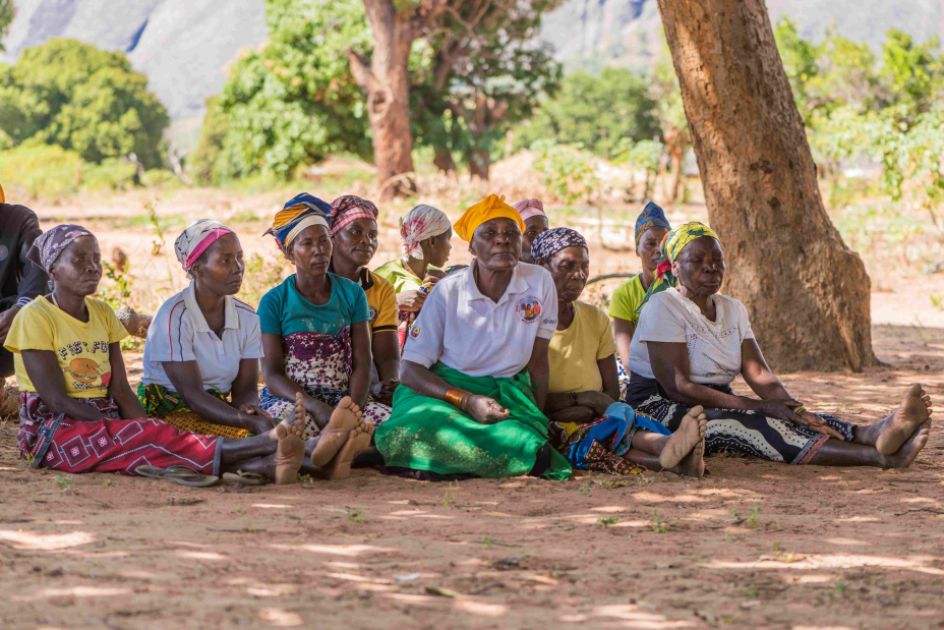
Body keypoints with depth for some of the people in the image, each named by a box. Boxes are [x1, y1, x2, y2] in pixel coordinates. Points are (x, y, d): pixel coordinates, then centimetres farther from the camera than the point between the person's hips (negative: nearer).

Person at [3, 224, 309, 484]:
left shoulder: (102, 313, 13)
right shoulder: (35, 318, -7)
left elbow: (121, 391, 6)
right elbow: (56, 399, -14)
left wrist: (147, 431, -14)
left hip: (105, 422, 5)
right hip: (54, 432, -5)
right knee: (147, 437, -29)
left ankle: (266, 465, -53)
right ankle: (264, 445, -48)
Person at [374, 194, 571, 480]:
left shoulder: (539, 282, -2)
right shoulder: (447, 292, -6)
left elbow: (537, 362, 9)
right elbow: (410, 370, -9)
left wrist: (537, 420, 7)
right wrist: (468, 402, -23)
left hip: (508, 393, 2)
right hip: (445, 389, -2)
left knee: (522, 440, -33)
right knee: (423, 430, -37)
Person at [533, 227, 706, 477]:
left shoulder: (596, 320, 16)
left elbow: (611, 392, 12)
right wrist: (578, 399, -17)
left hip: (592, 418, 4)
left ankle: (669, 450, -64)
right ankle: (672, 459, -62)